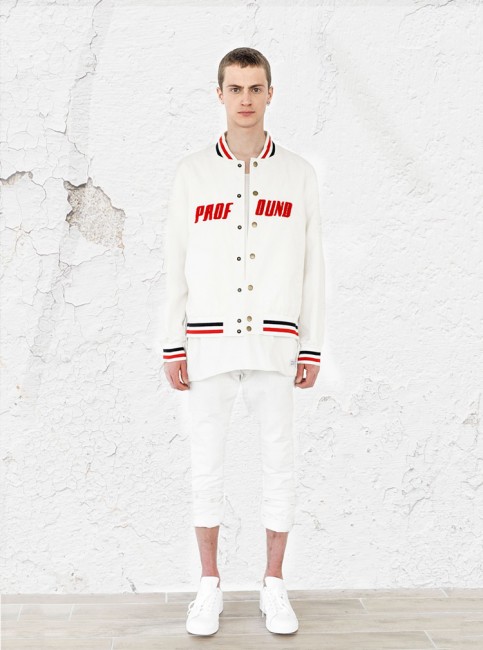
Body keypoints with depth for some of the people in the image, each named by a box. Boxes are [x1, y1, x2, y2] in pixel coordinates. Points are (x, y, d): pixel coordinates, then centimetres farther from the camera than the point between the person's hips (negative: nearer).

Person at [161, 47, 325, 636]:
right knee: (206, 465, 5)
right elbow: (176, 264, 5)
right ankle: (210, 586, 20)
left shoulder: (298, 174, 4)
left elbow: (311, 268, 5)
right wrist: (172, 345, 0)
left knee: (279, 465, 5)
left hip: (274, 342, 0)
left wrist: (312, 349, 1)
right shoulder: (192, 173, 4)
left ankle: (273, 586, 20)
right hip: (209, 342, 0)